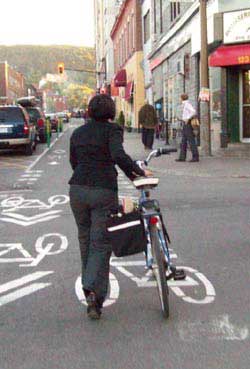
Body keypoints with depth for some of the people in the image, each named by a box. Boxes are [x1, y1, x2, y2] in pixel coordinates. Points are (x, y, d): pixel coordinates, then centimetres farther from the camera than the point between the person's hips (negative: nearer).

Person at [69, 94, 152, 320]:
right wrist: (139, 171, -11)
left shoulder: (77, 133, 13)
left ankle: (89, 287, 30)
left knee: (85, 240, 18)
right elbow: (118, 155, -20)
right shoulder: (112, 129, -3)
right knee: (101, 243, 0)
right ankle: (93, 289, -15)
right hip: (104, 191, -5)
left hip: (78, 190, 5)